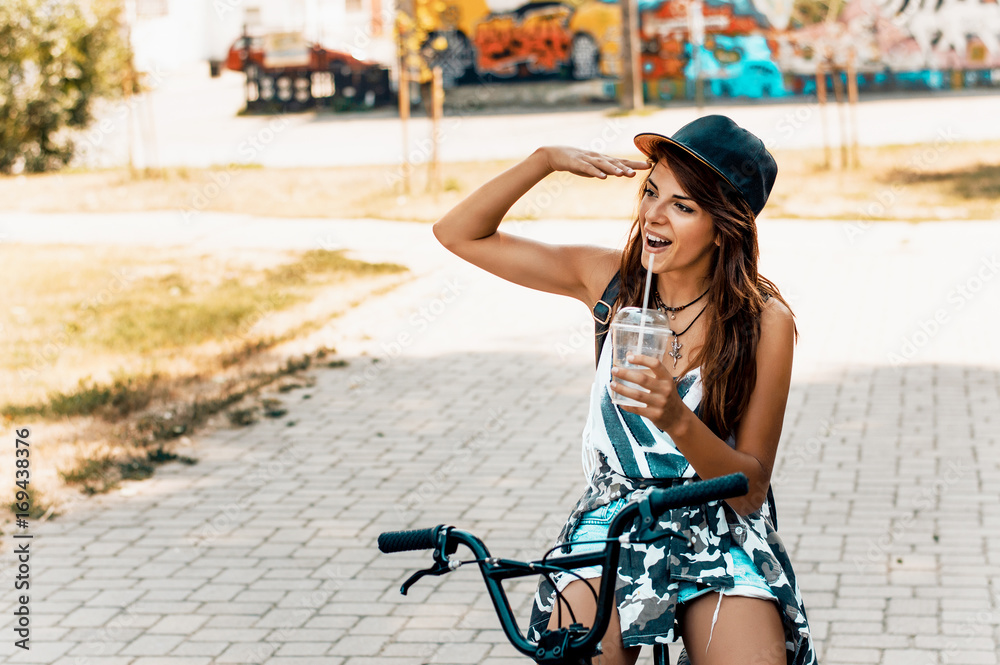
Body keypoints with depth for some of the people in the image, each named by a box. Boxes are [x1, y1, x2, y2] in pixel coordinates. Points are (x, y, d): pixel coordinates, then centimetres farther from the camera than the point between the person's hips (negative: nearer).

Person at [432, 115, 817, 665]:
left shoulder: (764, 322, -8)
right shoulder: (611, 279, 1)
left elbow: (751, 488, -9)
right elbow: (458, 233, 2)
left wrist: (677, 419, -28)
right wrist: (546, 160, -12)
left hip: (721, 538, -1)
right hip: (611, 521, 1)